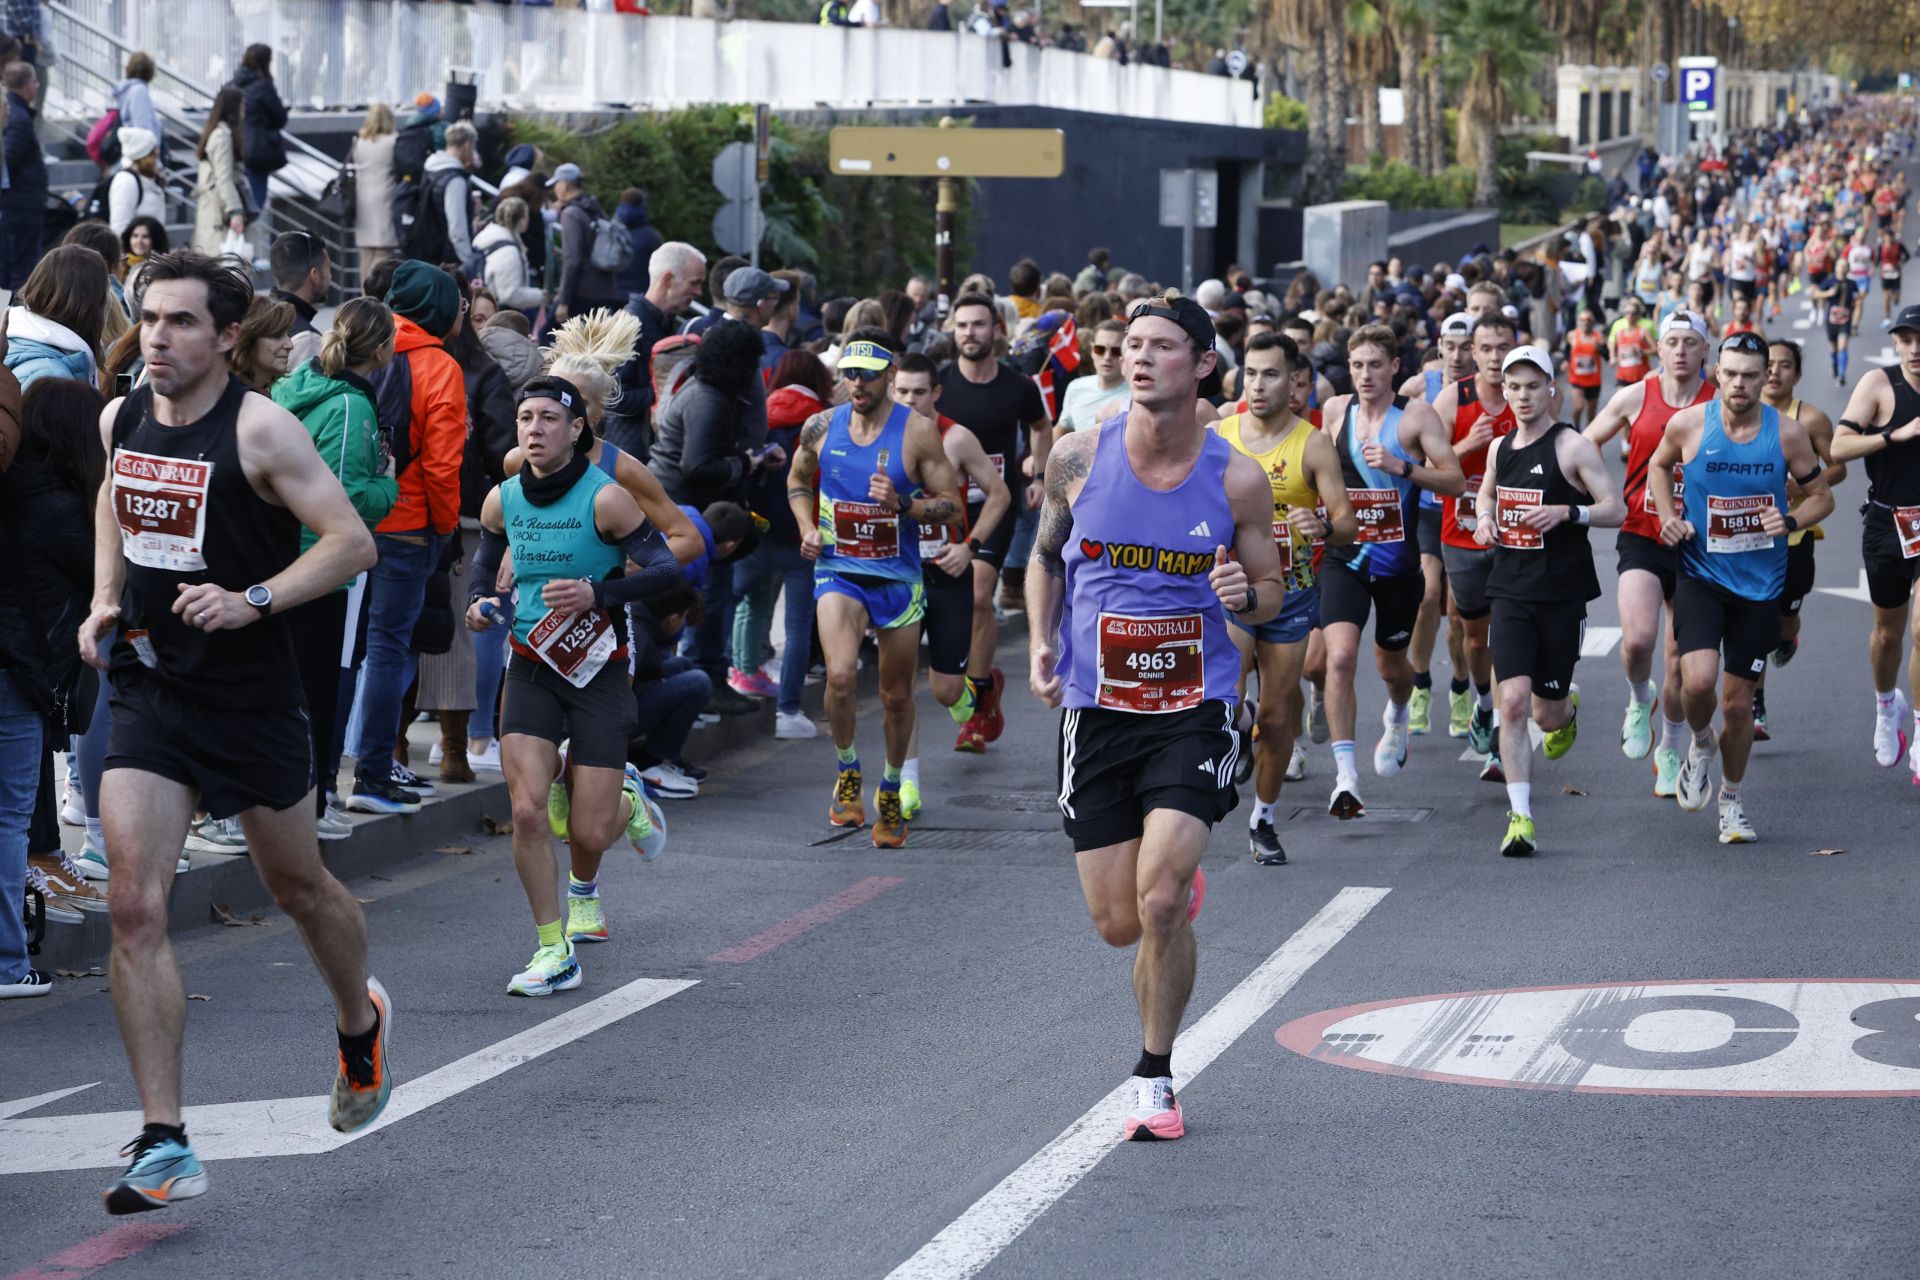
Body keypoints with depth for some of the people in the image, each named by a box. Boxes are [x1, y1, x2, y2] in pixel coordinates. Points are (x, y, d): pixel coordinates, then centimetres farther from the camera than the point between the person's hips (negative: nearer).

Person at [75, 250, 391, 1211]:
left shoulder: (259, 428, -14)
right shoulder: (120, 421, 4)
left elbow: (352, 542, -15)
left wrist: (254, 600, -26)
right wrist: (104, 598, 11)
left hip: (249, 692, -4)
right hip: (148, 691, 4)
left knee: (298, 887, 16)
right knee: (135, 907, -10)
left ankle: (361, 1021, 49)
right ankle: (165, 1147, -9)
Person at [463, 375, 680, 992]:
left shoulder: (605, 497, -11)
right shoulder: (502, 500, 2)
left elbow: (666, 569, -12)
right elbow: (485, 559, 22)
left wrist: (598, 594, -26)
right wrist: (479, 601, 0)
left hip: (597, 669, -3)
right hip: (530, 667, 3)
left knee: (588, 832, -4)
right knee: (528, 809, -16)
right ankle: (554, 953, -4)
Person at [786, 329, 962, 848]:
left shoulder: (917, 431, -8)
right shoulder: (821, 427, -1)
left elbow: (952, 507, -5)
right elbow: (798, 480, 19)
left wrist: (902, 504, -22)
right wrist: (807, 527, 2)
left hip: (898, 577, 0)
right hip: (838, 571, 0)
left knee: (897, 696, 10)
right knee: (840, 676, -23)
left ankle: (891, 790, 33)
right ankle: (847, 770, 2)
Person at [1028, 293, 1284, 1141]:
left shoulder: (1237, 481, -5)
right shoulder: (1078, 458, -2)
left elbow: (1272, 593, 7)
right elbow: (1047, 555, 15)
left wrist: (1245, 595, -16)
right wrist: (1041, 642, 0)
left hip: (1195, 709, -2)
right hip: (1095, 710, 2)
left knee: (1161, 902, -17)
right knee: (1118, 923, 3)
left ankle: (1155, 1078, 2)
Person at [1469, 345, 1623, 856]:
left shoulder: (1572, 446, -8)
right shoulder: (1499, 447, 9)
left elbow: (1616, 509, -9)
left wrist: (1566, 512, -25)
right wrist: (1485, 518, 6)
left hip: (1562, 595, -3)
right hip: (1510, 592, 3)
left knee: (1547, 714, 7)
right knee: (1513, 700, -13)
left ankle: (1567, 708, 47)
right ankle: (1520, 817, -11)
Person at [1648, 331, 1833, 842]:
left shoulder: (1786, 434, -7)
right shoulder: (1688, 424, -7)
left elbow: (1821, 496, 5)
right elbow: (1659, 465, 14)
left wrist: (1790, 521, -16)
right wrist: (1668, 517, -3)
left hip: (1760, 584, 1)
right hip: (1701, 575, -1)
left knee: (1738, 700, 8)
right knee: (1699, 680, -22)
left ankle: (1731, 801, 29)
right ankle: (1700, 744, 12)